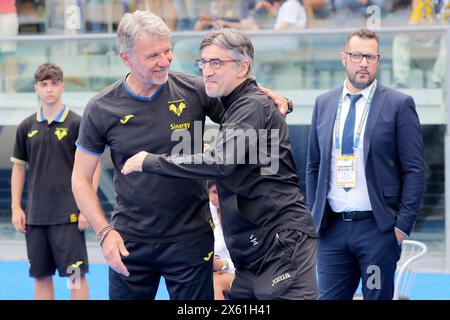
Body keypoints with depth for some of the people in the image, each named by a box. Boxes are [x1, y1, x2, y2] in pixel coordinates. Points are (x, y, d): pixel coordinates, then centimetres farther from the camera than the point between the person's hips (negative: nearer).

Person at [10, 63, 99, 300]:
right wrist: (16, 208, 7)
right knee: (41, 276, 7)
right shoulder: (27, 127, 9)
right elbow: (18, 167, 14)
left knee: (75, 274, -6)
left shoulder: (76, 124, -3)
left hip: (68, 215, -4)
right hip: (35, 216, 4)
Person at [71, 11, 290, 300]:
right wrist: (105, 232, -8)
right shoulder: (101, 110, -5)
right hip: (130, 242, 1)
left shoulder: (194, 91, -6)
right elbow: (81, 179, 3)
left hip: (191, 239, 0)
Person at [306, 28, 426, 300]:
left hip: (378, 227, -3)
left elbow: (415, 170, -3)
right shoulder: (324, 104, 12)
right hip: (332, 227, 4)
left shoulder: (399, 104, -1)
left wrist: (403, 224, -10)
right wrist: (313, 219, 10)